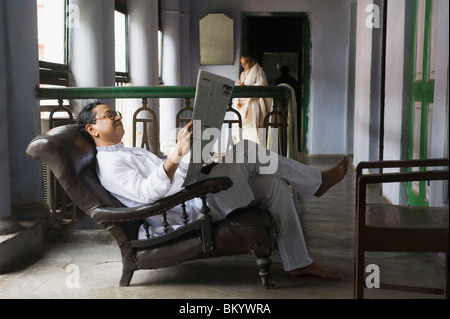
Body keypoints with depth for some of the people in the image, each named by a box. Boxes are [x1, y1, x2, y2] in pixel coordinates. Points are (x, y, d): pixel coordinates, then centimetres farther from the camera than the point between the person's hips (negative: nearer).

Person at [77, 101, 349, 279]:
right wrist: (177, 155, -32)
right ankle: (316, 182, 1)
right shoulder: (109, 163, -5)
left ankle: (299, 262, 4)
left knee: (274, 184, 0)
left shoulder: (132, 152, 28)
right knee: (247, 149, -17)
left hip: (199, 195, 10)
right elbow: (146, 192, -22)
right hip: (191, 207, -10)